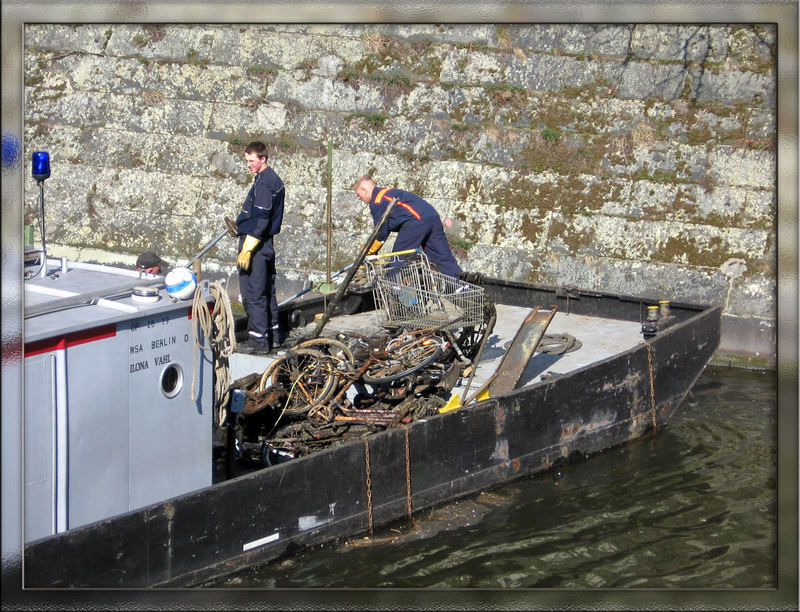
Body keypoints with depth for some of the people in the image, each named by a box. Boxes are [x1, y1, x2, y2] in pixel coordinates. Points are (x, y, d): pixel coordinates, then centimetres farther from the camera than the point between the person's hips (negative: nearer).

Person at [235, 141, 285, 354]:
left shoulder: (263, 184, -18)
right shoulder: (275, 180, 13)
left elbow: (260, 221, -22)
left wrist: (246, 250, -22)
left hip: (255, 244, -10)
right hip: (267, 243, 10)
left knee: (252, 294, -7)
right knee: (267, 291, 16)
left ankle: (259, 340, -6)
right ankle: (272, 335, 23)